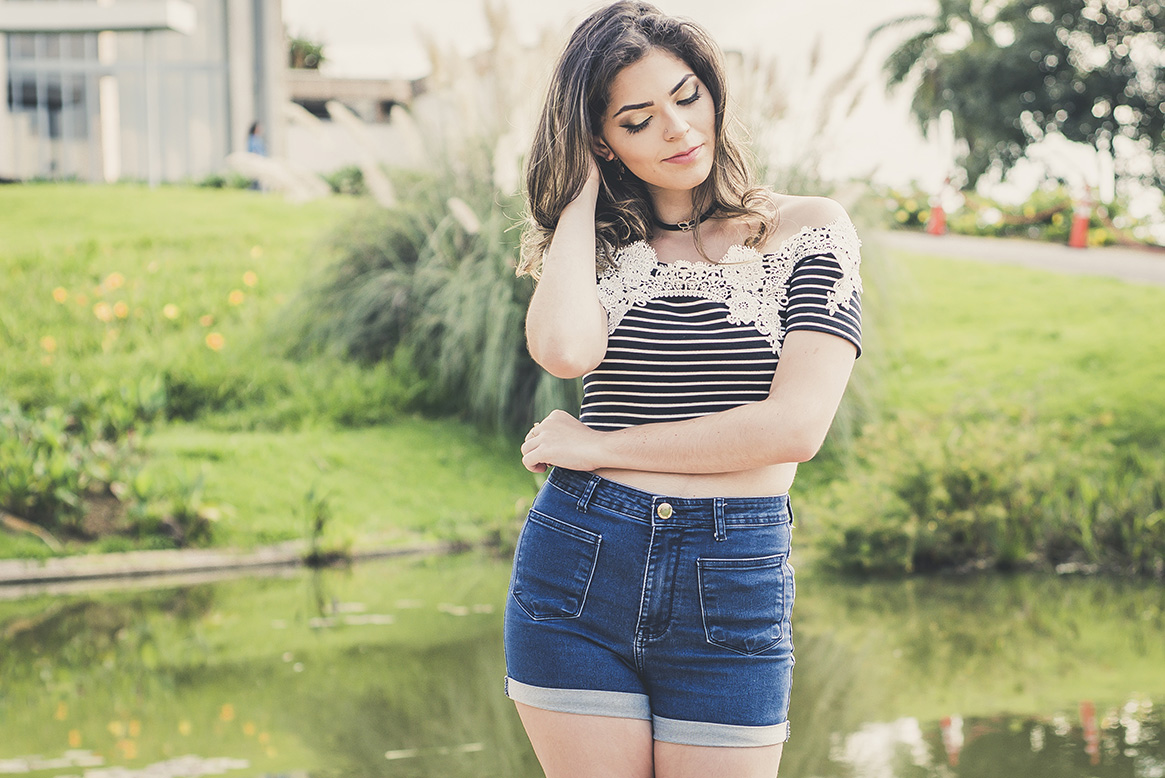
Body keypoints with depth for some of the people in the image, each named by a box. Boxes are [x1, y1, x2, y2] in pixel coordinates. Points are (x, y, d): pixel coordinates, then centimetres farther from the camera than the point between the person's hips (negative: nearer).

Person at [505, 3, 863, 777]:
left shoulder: (809, 230, 1)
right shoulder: (592, 243, 9)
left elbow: (795, 425, -12)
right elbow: (564, 349, -16)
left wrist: (599, 448, -7)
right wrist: (582, 190, -2)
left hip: (732, 593, -2)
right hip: (576, 572, 2)